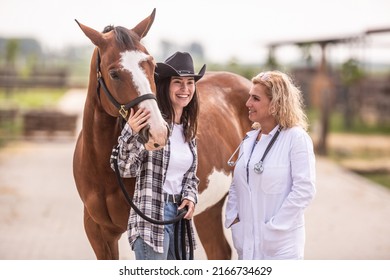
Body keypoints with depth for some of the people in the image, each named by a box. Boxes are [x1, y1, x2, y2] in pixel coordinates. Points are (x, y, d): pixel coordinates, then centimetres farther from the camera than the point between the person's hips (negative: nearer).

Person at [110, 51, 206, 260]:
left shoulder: (189, 129, 12)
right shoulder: (150, 121, -12)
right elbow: (125, 168, -16)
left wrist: (190, 196, 0)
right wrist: (131, 134, -32)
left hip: (180, 214, 8)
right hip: (152, 218, -8)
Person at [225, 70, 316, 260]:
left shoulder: (296, 137, -9)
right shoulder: (249, 139, 10)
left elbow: (304, 190, -15)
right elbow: (236, 185, 17)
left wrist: (273, 227, -15)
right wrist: (232, 219, 2)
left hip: (280, 243, -6)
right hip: (247, 242, 7)